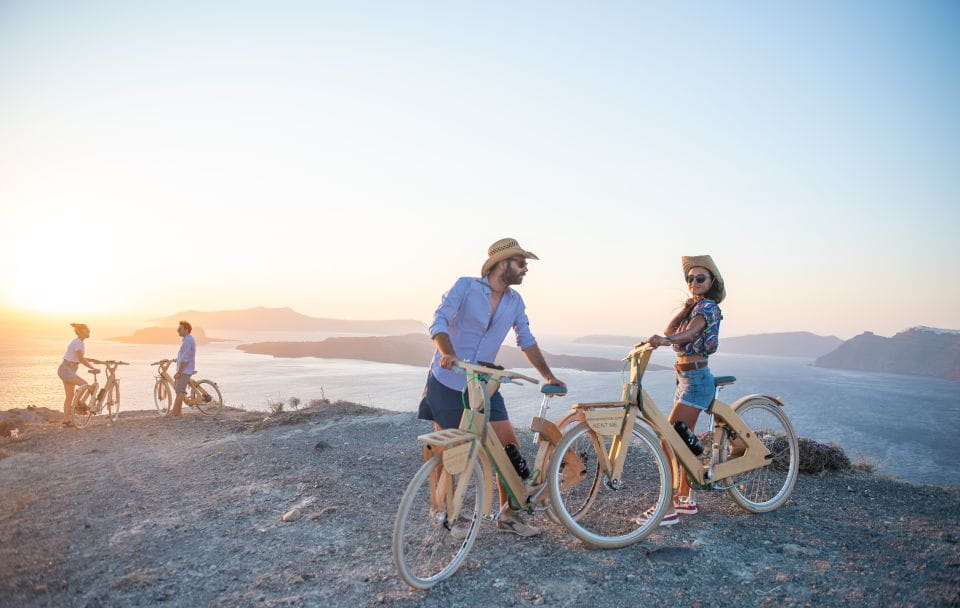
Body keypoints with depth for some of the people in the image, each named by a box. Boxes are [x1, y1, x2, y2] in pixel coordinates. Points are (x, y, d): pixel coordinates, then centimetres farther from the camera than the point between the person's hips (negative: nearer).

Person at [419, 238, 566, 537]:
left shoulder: (515, 302, 6)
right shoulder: (466, 286, -10)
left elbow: (527, 341, 13)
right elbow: (439, 321, -17)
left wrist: (549, 376, 9)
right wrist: (448, 354, -36)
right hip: (447, 381, -5)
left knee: (509, 446, 0)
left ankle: (508, 515, 13)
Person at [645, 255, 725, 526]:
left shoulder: (707, 306, -11)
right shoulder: (695, 306, 18)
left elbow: (689, 332, -32)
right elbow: (670, 329, 5)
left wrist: (663, 340, -51)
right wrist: (686, 307, -4)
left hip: (695, 379, -10)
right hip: (687, 378, 10)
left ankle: (668, 508, -12)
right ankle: (685, 498, 26)